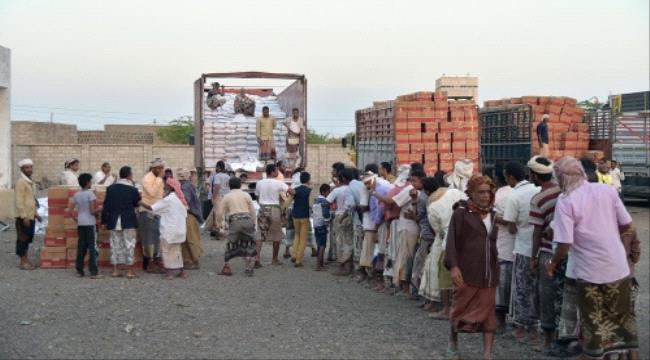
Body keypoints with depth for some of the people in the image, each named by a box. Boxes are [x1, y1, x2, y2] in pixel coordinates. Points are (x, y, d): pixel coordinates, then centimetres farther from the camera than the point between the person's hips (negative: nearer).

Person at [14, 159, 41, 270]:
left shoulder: (30, 182, 14)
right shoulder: (21, 182, -14)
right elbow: (19, 201, -19)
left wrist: (36, 213, 19)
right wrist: (24, 217, -22)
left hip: (31, 216, 9)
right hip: (23, 217, -9)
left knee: (28, 238, 14)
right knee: (22, 239, -1)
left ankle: (26, 259, 23)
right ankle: (23, 262, 4)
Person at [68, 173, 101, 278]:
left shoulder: (76, 194, 7)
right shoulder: (90, 194, -11)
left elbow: (70, 210, 7)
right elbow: (93, 211, -16)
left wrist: (76, 219, 14)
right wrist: (98, 213, 3)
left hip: (80, 223, 6)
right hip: (90, 223, -6)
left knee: (81, 247, 12)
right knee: (93, 247, -3)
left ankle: (79, 270, 16)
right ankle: (93, 272, -5)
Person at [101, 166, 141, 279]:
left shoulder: (110, 188, 2)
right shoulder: (133, 189, -7)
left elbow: (106, 205, 2)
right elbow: (137, 204, 4)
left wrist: (104, 220, 7)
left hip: (114, 221, 4)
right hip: (128, 221, -3)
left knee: (115, 244, 10)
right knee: (129, 245, 1)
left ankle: (116, 270, 12)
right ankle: (130, 271, 0)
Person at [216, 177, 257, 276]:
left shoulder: (226, 197, 11)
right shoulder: (246, 195, 13)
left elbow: (219, 213, 8)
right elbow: (252, 210, 10)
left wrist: (221, 220, 29)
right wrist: (253, 223, 18)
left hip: (234, 221, -1)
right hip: (247, 220, 1)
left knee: (231, 245, 8)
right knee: (248, 244, 12)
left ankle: (226, 268, 7)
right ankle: (247, 268, 8)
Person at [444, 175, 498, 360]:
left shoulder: (493, 214, 8)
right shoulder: (461, 213, -8)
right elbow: (452, 241, -11)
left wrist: (497, 266, 16)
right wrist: (453, 266, -19)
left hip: (489, 272, 4)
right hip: (467, 271, -4)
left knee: (488, 312, 4)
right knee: (461, 308, 10)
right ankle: (453, 339, 35)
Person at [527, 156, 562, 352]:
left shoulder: (537, 199, -12)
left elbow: (538, 231, -9)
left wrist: (533, 257, 0)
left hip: (548, 253, -4)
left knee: (548, 297, 6)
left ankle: (549, 340, 13)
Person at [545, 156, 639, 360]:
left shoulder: (565, 202, -15)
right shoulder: (608, 190, -4)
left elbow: (565, 243, -18)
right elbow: (626, 224, 1)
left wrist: (553, 263, -1)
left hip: (590, 271, -3)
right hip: (618, 266, 3)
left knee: (593, 321, 12)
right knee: (624, 315, 18)